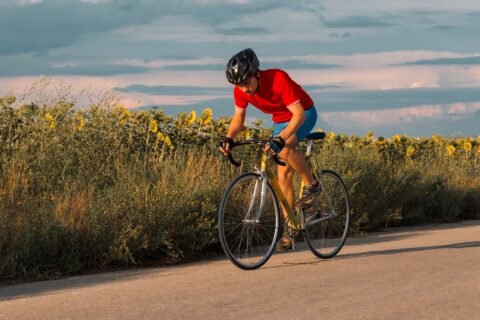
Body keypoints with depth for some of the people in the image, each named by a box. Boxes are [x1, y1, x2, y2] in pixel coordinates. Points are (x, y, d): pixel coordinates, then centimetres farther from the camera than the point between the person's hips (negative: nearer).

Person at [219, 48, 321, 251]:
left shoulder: (278, 79, -35)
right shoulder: (241, 90, -17)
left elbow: (299, 114, -38)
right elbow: (239, 117, -1)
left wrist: (280, 139, -50)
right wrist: (229, 139, -20)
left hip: (304, 114, -6)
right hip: (280, 120, 6)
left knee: (284, 149, -35)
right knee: (283, 175, 1)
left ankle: (311, 184, -12)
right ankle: (289, 229, 7)